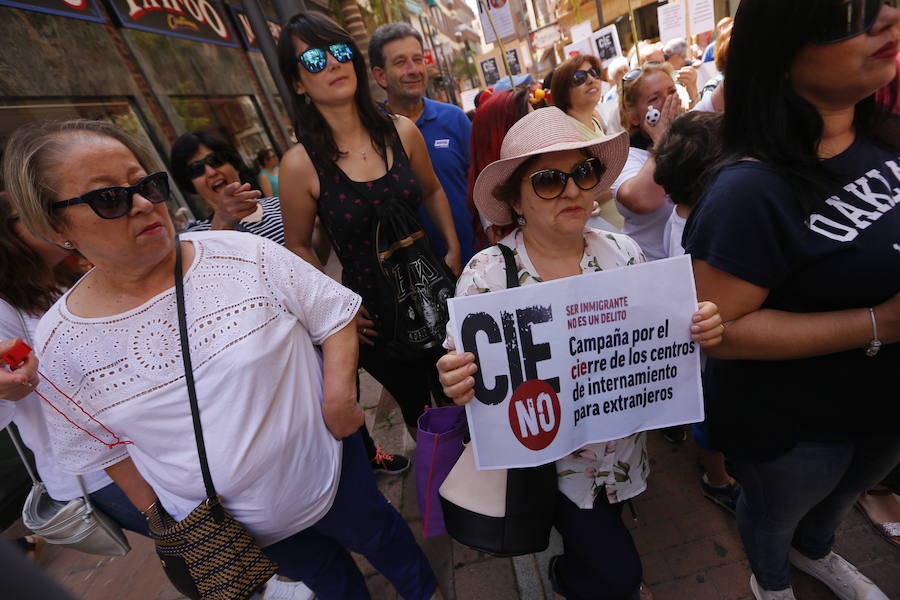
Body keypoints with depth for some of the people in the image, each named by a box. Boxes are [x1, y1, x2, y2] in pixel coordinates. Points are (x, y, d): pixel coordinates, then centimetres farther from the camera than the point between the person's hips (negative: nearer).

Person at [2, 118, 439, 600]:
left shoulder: (245, 255, -19)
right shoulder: (60, 345, -10)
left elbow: (337, 316, -10)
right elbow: (106, 446, 3)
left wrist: (339, 399, -20)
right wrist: (152, 513, 7)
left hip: (329, 467, -1)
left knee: (380, 534, 27)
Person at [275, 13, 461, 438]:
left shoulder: (401, 131, -5)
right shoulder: (301, 163, -14)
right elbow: (298, 246, -2)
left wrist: (453, 249, 2)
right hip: (372, 312, -3)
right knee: (414, 404, 19)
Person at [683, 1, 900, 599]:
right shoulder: (753, 191, -33)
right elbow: (720, 328, -31)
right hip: (792, 422, -7)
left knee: (845, 492, 35)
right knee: (776, 514, 25)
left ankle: (814, 551, 69)